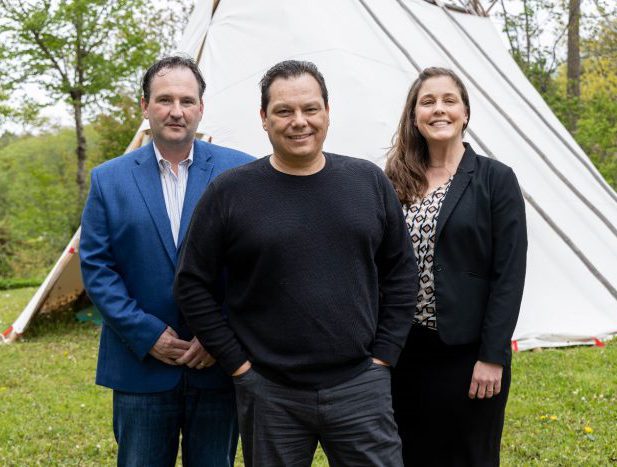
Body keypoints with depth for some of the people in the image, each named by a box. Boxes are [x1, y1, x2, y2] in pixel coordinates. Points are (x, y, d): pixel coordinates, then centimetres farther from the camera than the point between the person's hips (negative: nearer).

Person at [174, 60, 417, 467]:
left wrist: (384, 354, 3)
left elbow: (401, 273, 9)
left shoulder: (370, 182, 3)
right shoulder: (231, 192, -4)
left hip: (360, 385, 1)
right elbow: (193, 285, 1)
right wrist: (236, 362, -2)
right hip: (268, 395, -1)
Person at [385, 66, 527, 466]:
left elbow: (510, 275, -8)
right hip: (404, 350, 4)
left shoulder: (496, 179, -4)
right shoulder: (397, 182, 7)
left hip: (467, 353, -3)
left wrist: (493, 357, -13)